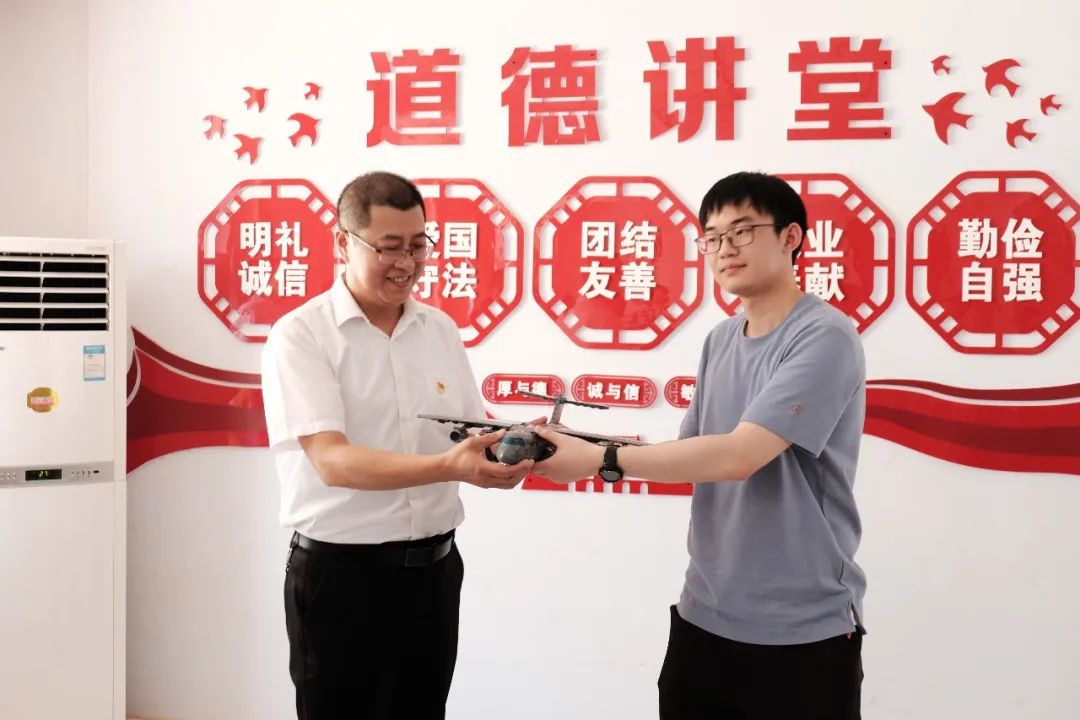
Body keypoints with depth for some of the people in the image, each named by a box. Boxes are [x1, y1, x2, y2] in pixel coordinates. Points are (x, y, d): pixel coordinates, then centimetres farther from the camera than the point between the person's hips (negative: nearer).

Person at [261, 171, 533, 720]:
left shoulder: (440, 330, 7)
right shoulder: (300, 335, -11)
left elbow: (473, 433, 10)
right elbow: (333, 461, -22)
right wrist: (450, 467, -35)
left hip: (434, 568, 5)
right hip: (340, 574, -5)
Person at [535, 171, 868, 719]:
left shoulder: (824, 337, -15)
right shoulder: (720, 341, 8)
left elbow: (738, 456, -24)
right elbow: (692, 456, 8)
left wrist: (600, 459, -21)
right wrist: (572, 448, -6)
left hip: (803, 629, -6)